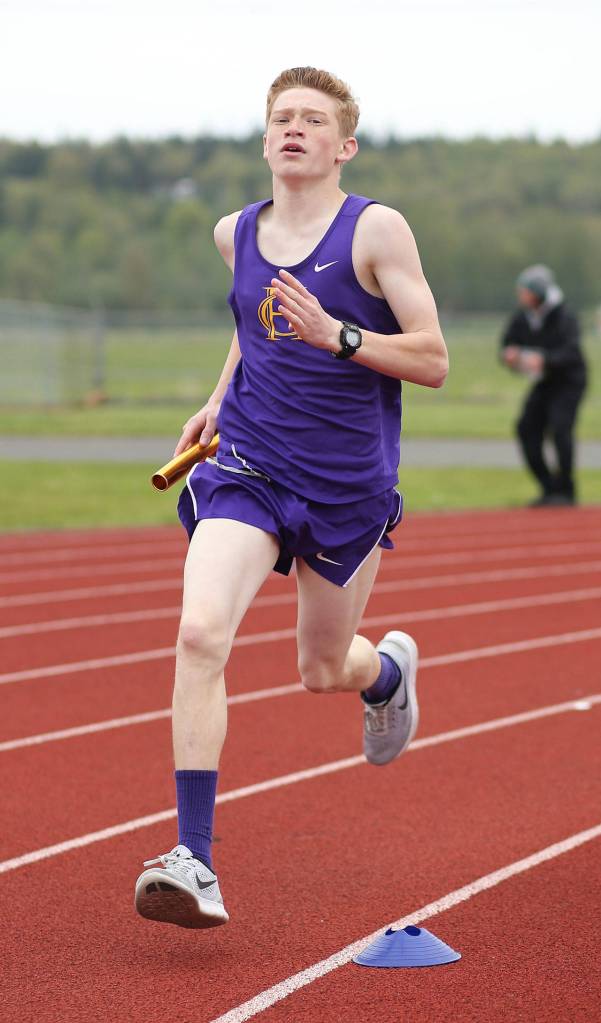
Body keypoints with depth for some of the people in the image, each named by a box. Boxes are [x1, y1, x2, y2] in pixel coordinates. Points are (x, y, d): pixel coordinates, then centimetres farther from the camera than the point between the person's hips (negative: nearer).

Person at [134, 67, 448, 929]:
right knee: (201, 633, -21)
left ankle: (390, 668, 55)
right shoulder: (236, 234, 5)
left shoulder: (376, 230, -10)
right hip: (248, 468, 2)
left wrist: (335, 335, -24)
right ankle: (194, 860, -18)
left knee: (325, 671, 14)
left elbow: (433, 361, -11)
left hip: (350, 484, -2)